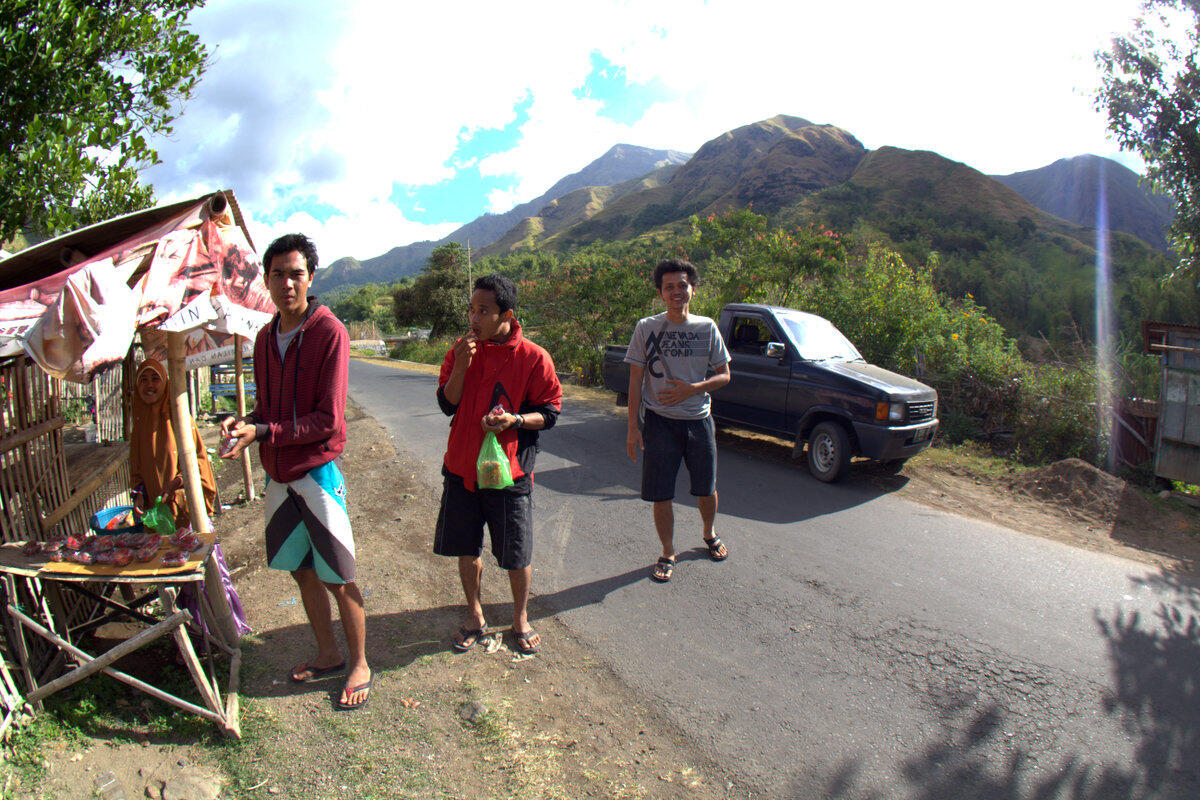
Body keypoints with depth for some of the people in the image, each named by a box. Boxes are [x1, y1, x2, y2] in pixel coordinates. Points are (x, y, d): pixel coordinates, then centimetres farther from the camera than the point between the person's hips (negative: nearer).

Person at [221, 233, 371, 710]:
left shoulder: (329, 333, -13)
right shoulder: (265, 338, 9)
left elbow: (328, 420, -17)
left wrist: (262, 433, -21)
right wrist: (244, 423, -3)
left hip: (318, 472, -7)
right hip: (278, 475, 7)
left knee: (338, 578, 1)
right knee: (300, 570, 16)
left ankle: (360, 666, 19)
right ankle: (328, 656, 33)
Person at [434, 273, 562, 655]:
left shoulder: (533, 357, -9)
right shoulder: (461, 350, 3)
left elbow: (550, 412, -5)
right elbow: (447, 405, 1)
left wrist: (514, 419, -22)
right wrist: (460, 367, -15)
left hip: (509, 470, -3)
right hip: (461, 467, 4)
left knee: (516, 555, 7)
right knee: (467, 548, 15)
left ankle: (520, 618, 31)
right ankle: (475, 616, 36)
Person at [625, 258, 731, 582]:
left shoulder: (707, 328, 2)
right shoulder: (647, 328, -3)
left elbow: (724, 375, 5)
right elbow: (635, 380, -1)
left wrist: (693, 388, -14)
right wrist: (633, 427, -7)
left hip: (699, 420, 2)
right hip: (659, 421, -1)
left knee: (706, 490, 13)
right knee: (661, 495, 2)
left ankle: (710, 535, 42)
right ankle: (668, 554, 22)